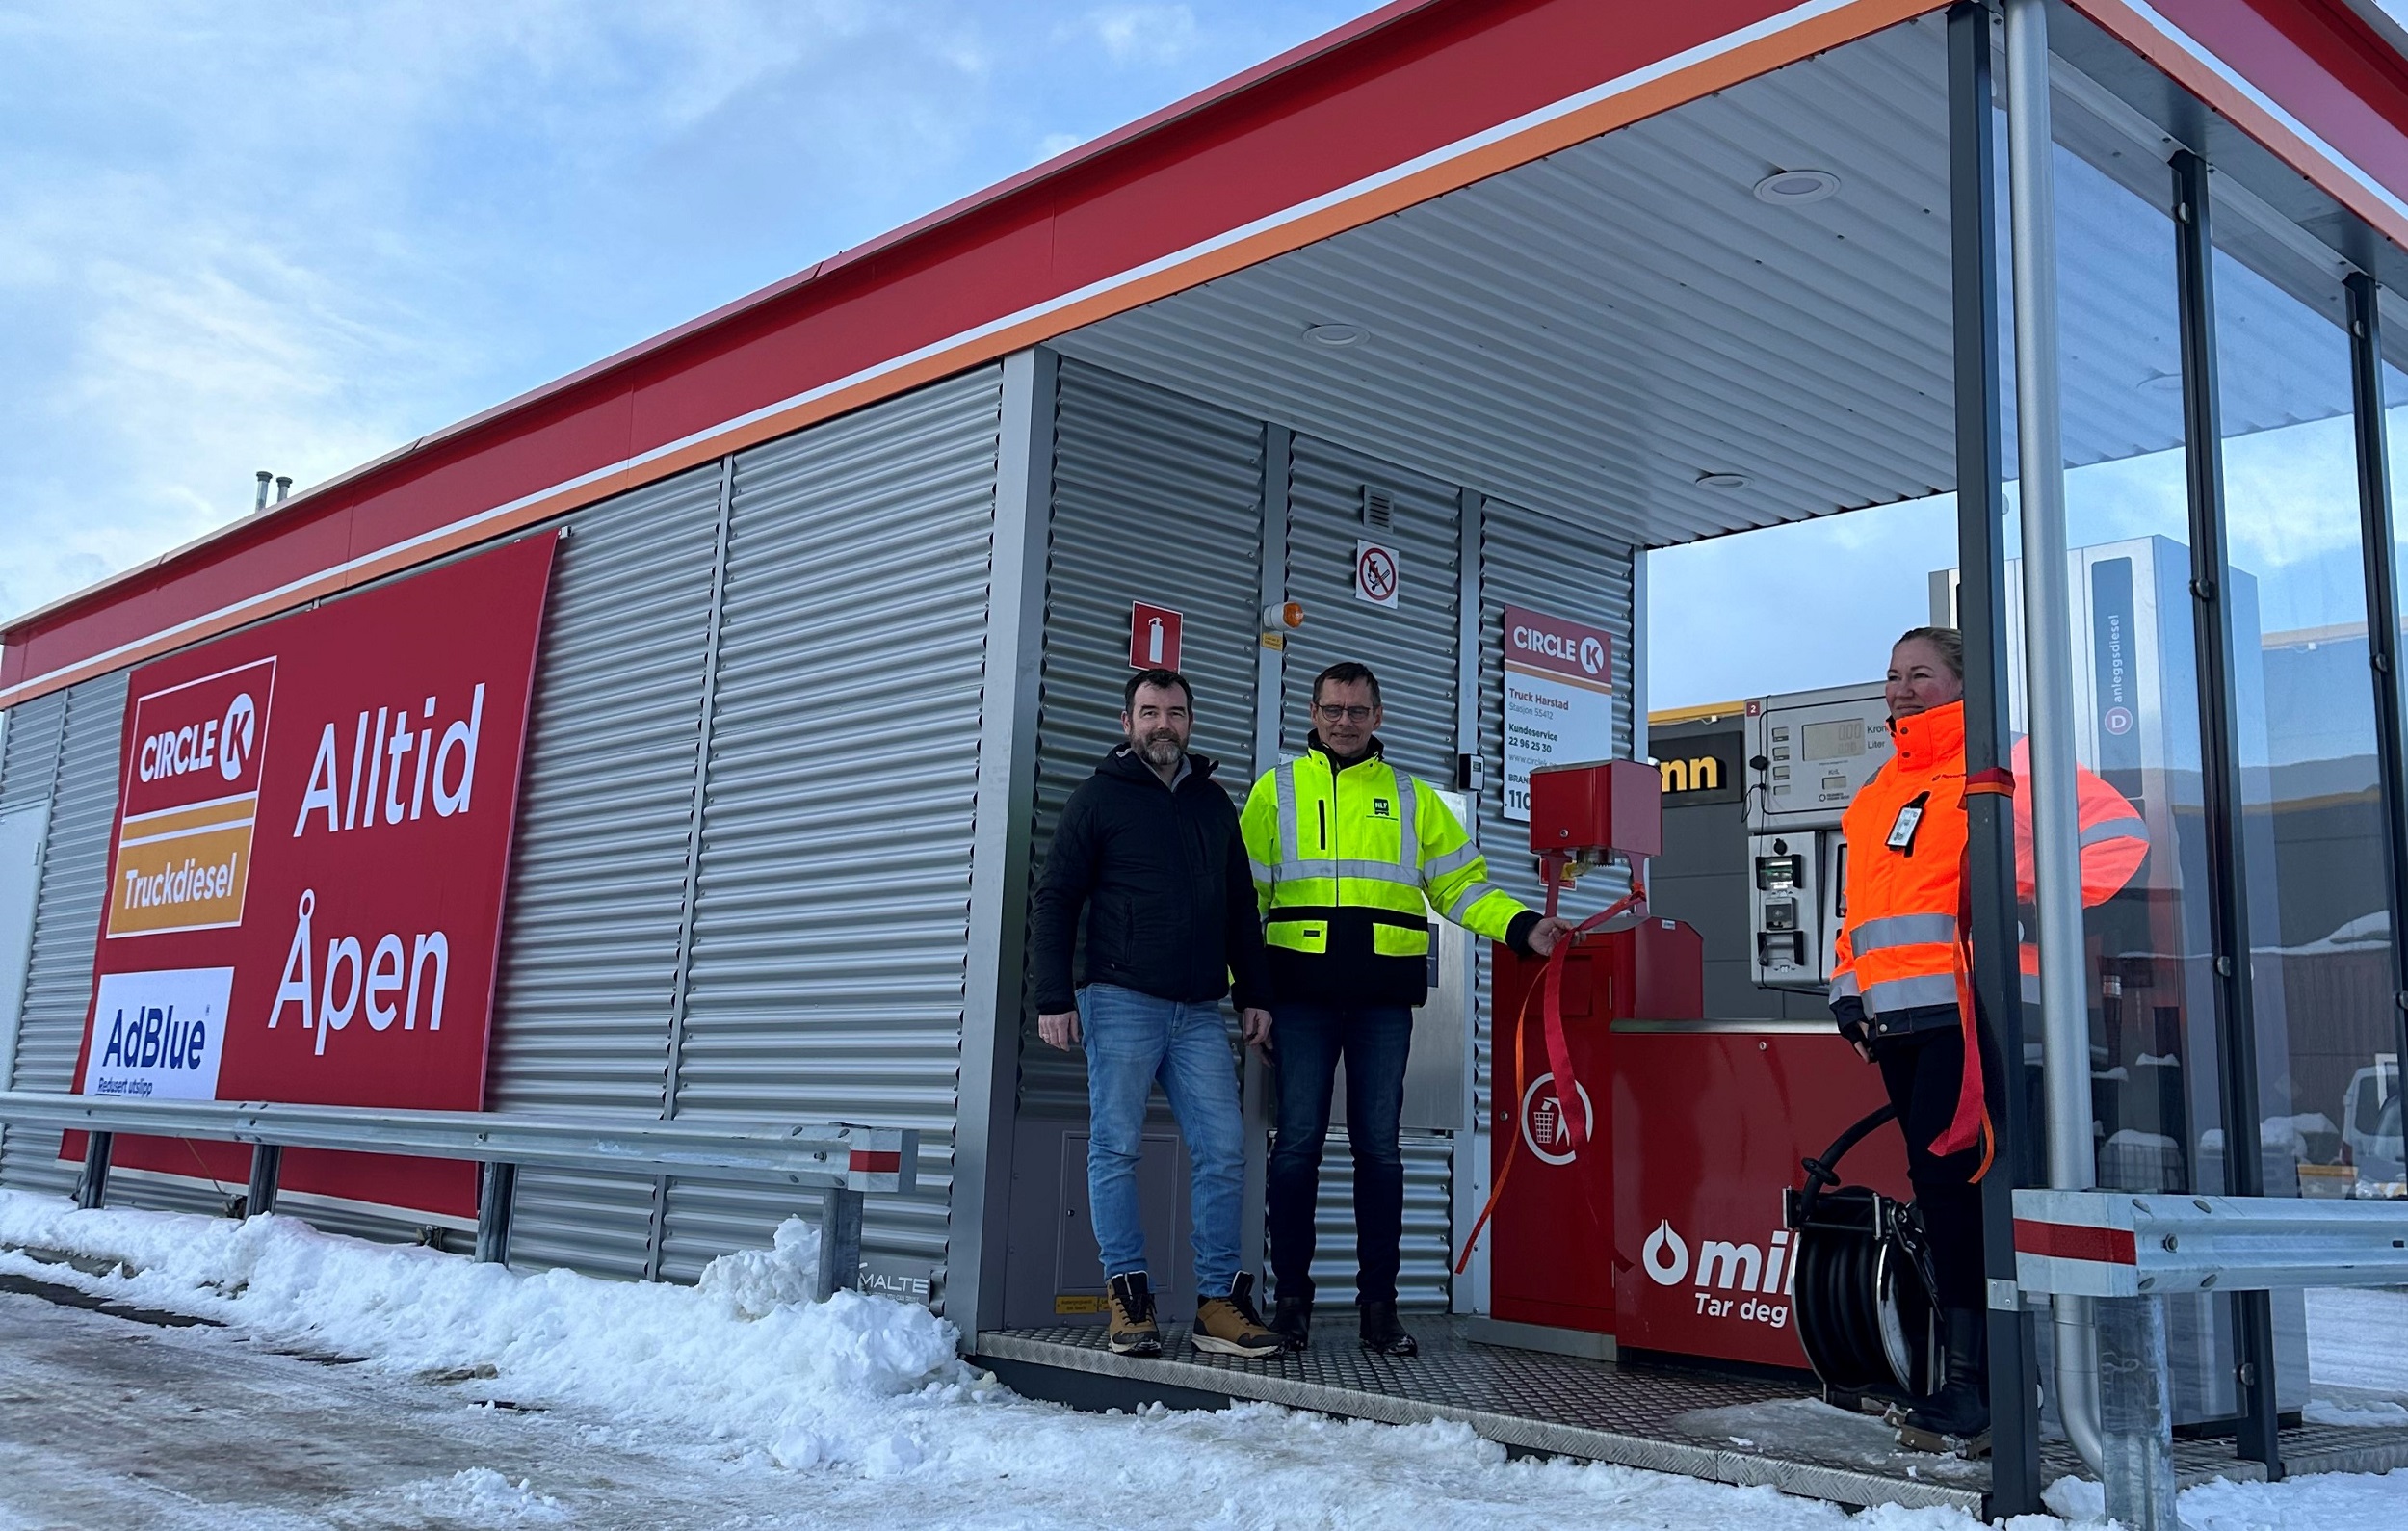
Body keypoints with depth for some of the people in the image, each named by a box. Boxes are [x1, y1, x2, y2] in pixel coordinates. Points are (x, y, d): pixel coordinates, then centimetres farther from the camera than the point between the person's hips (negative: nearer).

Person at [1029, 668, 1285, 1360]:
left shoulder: (1214, 803, 18)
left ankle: (1218, 1300, 4)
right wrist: (1055, 998, -6)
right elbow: (1054, 901, 2)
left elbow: (1241, 907, 23)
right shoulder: (1100, 796, 5)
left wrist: (1255, 993, 16)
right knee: (1115, 1149, -3)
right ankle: (1128, 1297, 4)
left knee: (1223, 1150, -2)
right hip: (1121, 1003, -4)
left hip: (1199, 1012, 4)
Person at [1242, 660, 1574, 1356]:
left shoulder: (1413, 799, 15)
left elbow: (1461, 885, 12)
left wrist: (1522, 927, -5)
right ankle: (1291, 1297, 11)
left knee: (1379, 1147, 4)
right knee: (1298, 1143, 1)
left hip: (1383, 998, 1)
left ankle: (1379, 1304, 11)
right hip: (1301, 993, -1)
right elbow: (1243, 893, 5)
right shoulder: (1277, 790, 10)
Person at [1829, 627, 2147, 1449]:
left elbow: (2117, 831, -7)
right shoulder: (1877, 793, 23)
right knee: (1937, 1179, 8)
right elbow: (1862, 900, 29)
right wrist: (1849, 990, 20)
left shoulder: (2003, 764, -1)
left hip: (1966, 1009, -7)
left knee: (1948, 1174, -13)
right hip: (1897, 1019, 8)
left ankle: (1973, 1375, -6)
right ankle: (1970, 1372, 16)